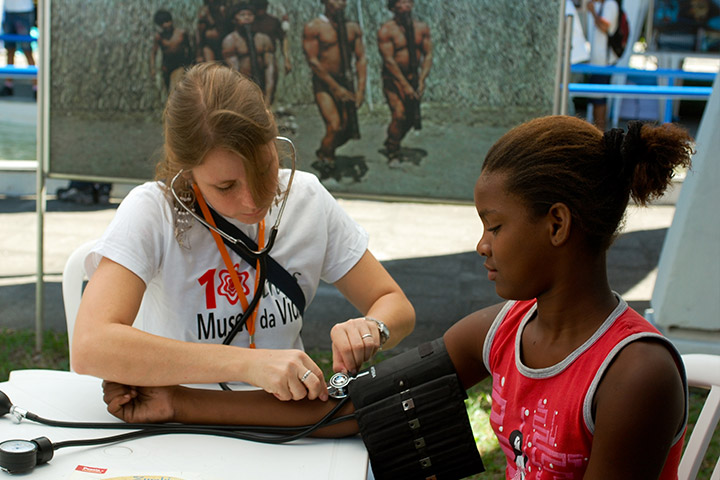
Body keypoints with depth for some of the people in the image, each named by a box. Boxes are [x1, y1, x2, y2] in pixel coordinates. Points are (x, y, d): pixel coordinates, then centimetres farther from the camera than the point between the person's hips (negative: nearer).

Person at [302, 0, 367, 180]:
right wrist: (336, 88, -14)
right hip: (324, 83, -5)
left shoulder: (352, 28, 8)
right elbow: (312, 60, -11)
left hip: (346, 81, 5)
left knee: (348, 129, 2)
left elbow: (361, 58, 6)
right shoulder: (313, 27, -6)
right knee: (334, 126, -18)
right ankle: (325, 165, 3)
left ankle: (323, 154, 29)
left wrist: (360, 89, -6)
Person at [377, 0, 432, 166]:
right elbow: (389, 60, -18)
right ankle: (393, 153, 1)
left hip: (413, 76, 5)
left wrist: (421, 80, -14)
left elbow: (428, 55, 0)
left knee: (412, 117, 8)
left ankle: (390, 143, 34)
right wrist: (405, 86, -21)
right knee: (399, 115, -17)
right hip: (393, 78, -5)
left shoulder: (422, 27, 0)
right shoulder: (386, 30, -14)